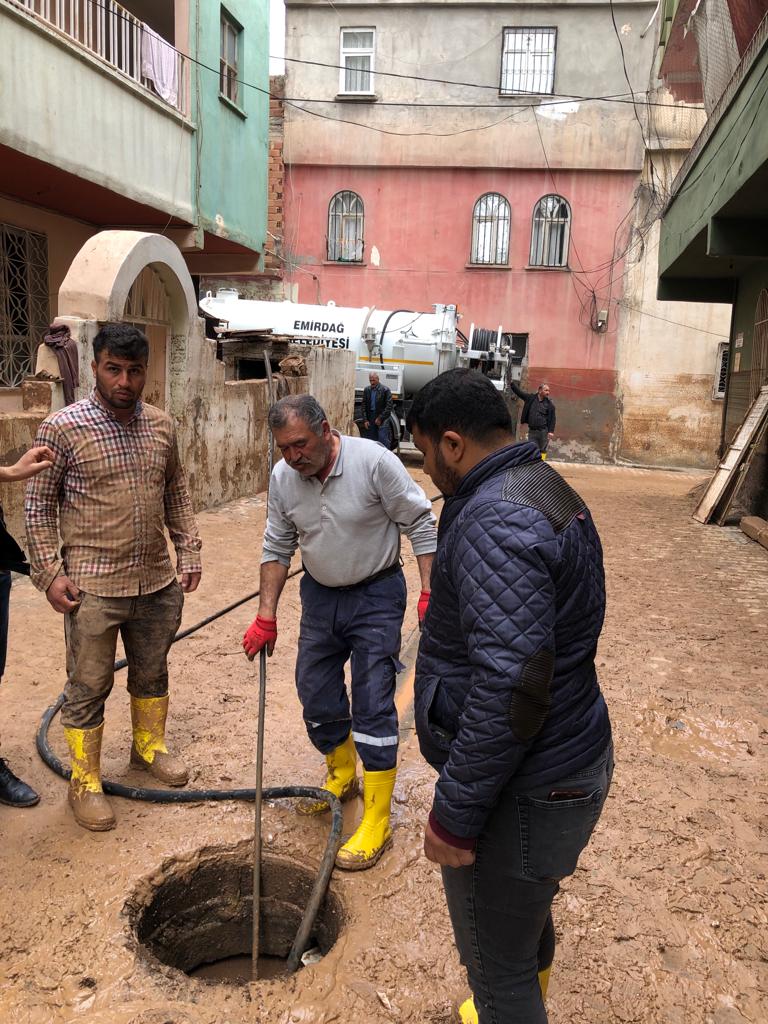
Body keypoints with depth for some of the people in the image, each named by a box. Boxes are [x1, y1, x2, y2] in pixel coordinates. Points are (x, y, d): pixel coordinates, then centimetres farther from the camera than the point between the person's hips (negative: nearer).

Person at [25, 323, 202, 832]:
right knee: (89, 688, 7)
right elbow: (39, 506, -6)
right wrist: (50, 573, -11)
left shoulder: (162, 426, 3)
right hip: (93, 586, -4)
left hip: (157, 581, 5)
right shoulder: (62, 428, -11)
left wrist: (189, 552, 9)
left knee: (152, 672, 21)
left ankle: (149, 745, 44)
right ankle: (86, 783, 26)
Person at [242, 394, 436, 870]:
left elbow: (421, 524, -14)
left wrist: (430, 592, -18)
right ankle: (342, 775, 40)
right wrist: (266, 617, 3)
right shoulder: (283, 477, -5)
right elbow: (277, 550, 4)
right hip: (320, 595, 6)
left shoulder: (373, 461, -22)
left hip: (376, 596, -5)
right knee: (315, 692, 14)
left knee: (372, 704, -5)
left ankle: (377, 820, 8)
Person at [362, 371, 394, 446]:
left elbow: (389, 406, -8)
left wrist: (380, 418, -11)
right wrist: (365, 420, 0)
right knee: (371, 439, 5)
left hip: (382, 418, -4)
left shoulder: (385, 389, -5)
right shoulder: (367, 390, 7)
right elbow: (364, 406, 8)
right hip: (370, 418, 4)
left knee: (383, 439, -11)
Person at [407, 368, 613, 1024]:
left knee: (498, 969, 11)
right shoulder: (548, 491, 7)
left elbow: (512, 687, -32)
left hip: (519, 795, -10)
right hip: (571, 760, 10)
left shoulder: (497, 521, -27)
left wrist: (454, 815, -22)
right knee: (527, 908, 33)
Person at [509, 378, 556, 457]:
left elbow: (552, 419, -3)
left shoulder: (550, 403, -2)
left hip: (543, 431, -2)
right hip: (532, 430, 2)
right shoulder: (531, 397, 2)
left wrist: (551, 431, -9)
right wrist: (512, 383, -3)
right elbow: (519, 392, 7)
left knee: (543, 450, 4)